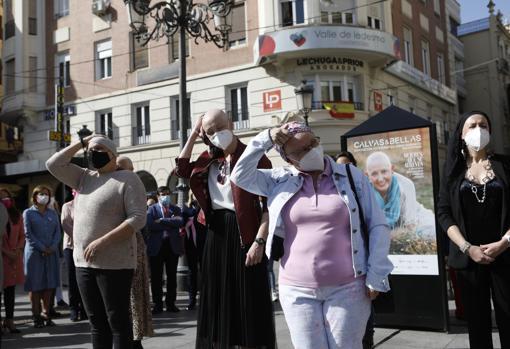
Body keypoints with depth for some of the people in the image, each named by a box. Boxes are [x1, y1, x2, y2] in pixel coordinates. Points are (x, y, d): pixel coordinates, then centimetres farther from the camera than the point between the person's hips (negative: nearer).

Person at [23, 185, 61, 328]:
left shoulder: (53, 213, 15)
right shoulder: (28, 213, 3)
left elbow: (58, 232, 8)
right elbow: (28, 233, -5)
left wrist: (52, 247, -8)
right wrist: (42, 248, -12)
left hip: (52, 253, 4)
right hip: (34, 252, -4)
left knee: (50, 284, 3)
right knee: (35, 285, -2)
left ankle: (46, 314, 10)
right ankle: (37, 317, 4)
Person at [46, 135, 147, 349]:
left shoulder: (128, 179, -7)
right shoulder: (85, 177, 15)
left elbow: (138, 218, -16)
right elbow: (53, 164, 10)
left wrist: (103, 241, -21)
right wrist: (81, 143, 8)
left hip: (114, 263, -7)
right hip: (84, 263, 7)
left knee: (117, 321, -1)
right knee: (97, 322, 13)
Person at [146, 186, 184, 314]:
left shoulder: (176, 209, 13)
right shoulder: (152, 209, 6)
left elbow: (180, 221, -8)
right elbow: (150, 225, -12)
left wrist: (162, 221, -13)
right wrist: (171, 223, -12)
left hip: (173, 246, 2)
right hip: (156, 246, -2)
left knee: (172, 276, 6)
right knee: (156, 277, 2)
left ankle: (171, 303, 15)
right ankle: (157, 304, 10)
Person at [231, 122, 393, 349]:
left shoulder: (352, 177, 1)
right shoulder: (281, 181, 5)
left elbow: (377, 227, 2)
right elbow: (241, 176, 0)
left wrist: (375, 277, -4)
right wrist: (265, 140, -6)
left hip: (347, 288, -1)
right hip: (297, 291, 2)